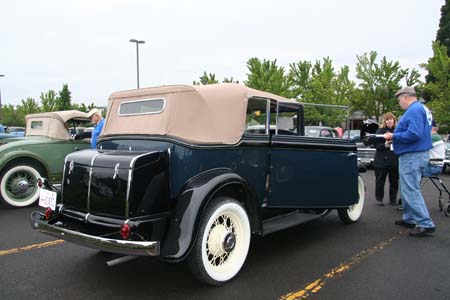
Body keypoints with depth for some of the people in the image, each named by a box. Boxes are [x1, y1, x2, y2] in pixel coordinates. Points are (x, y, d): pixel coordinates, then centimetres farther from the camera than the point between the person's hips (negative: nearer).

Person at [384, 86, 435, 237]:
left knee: (410, 191, -7)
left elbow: (413, 134, -27)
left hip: (412, 156, -11)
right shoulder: (422, 109, 16)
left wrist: (393, 136, -16)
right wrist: (395, 136, 13)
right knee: (408, 189, 18)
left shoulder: (414, 110, -17)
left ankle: (426, 224, -5)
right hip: (419, 153, 11)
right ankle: (410, 219, 26)